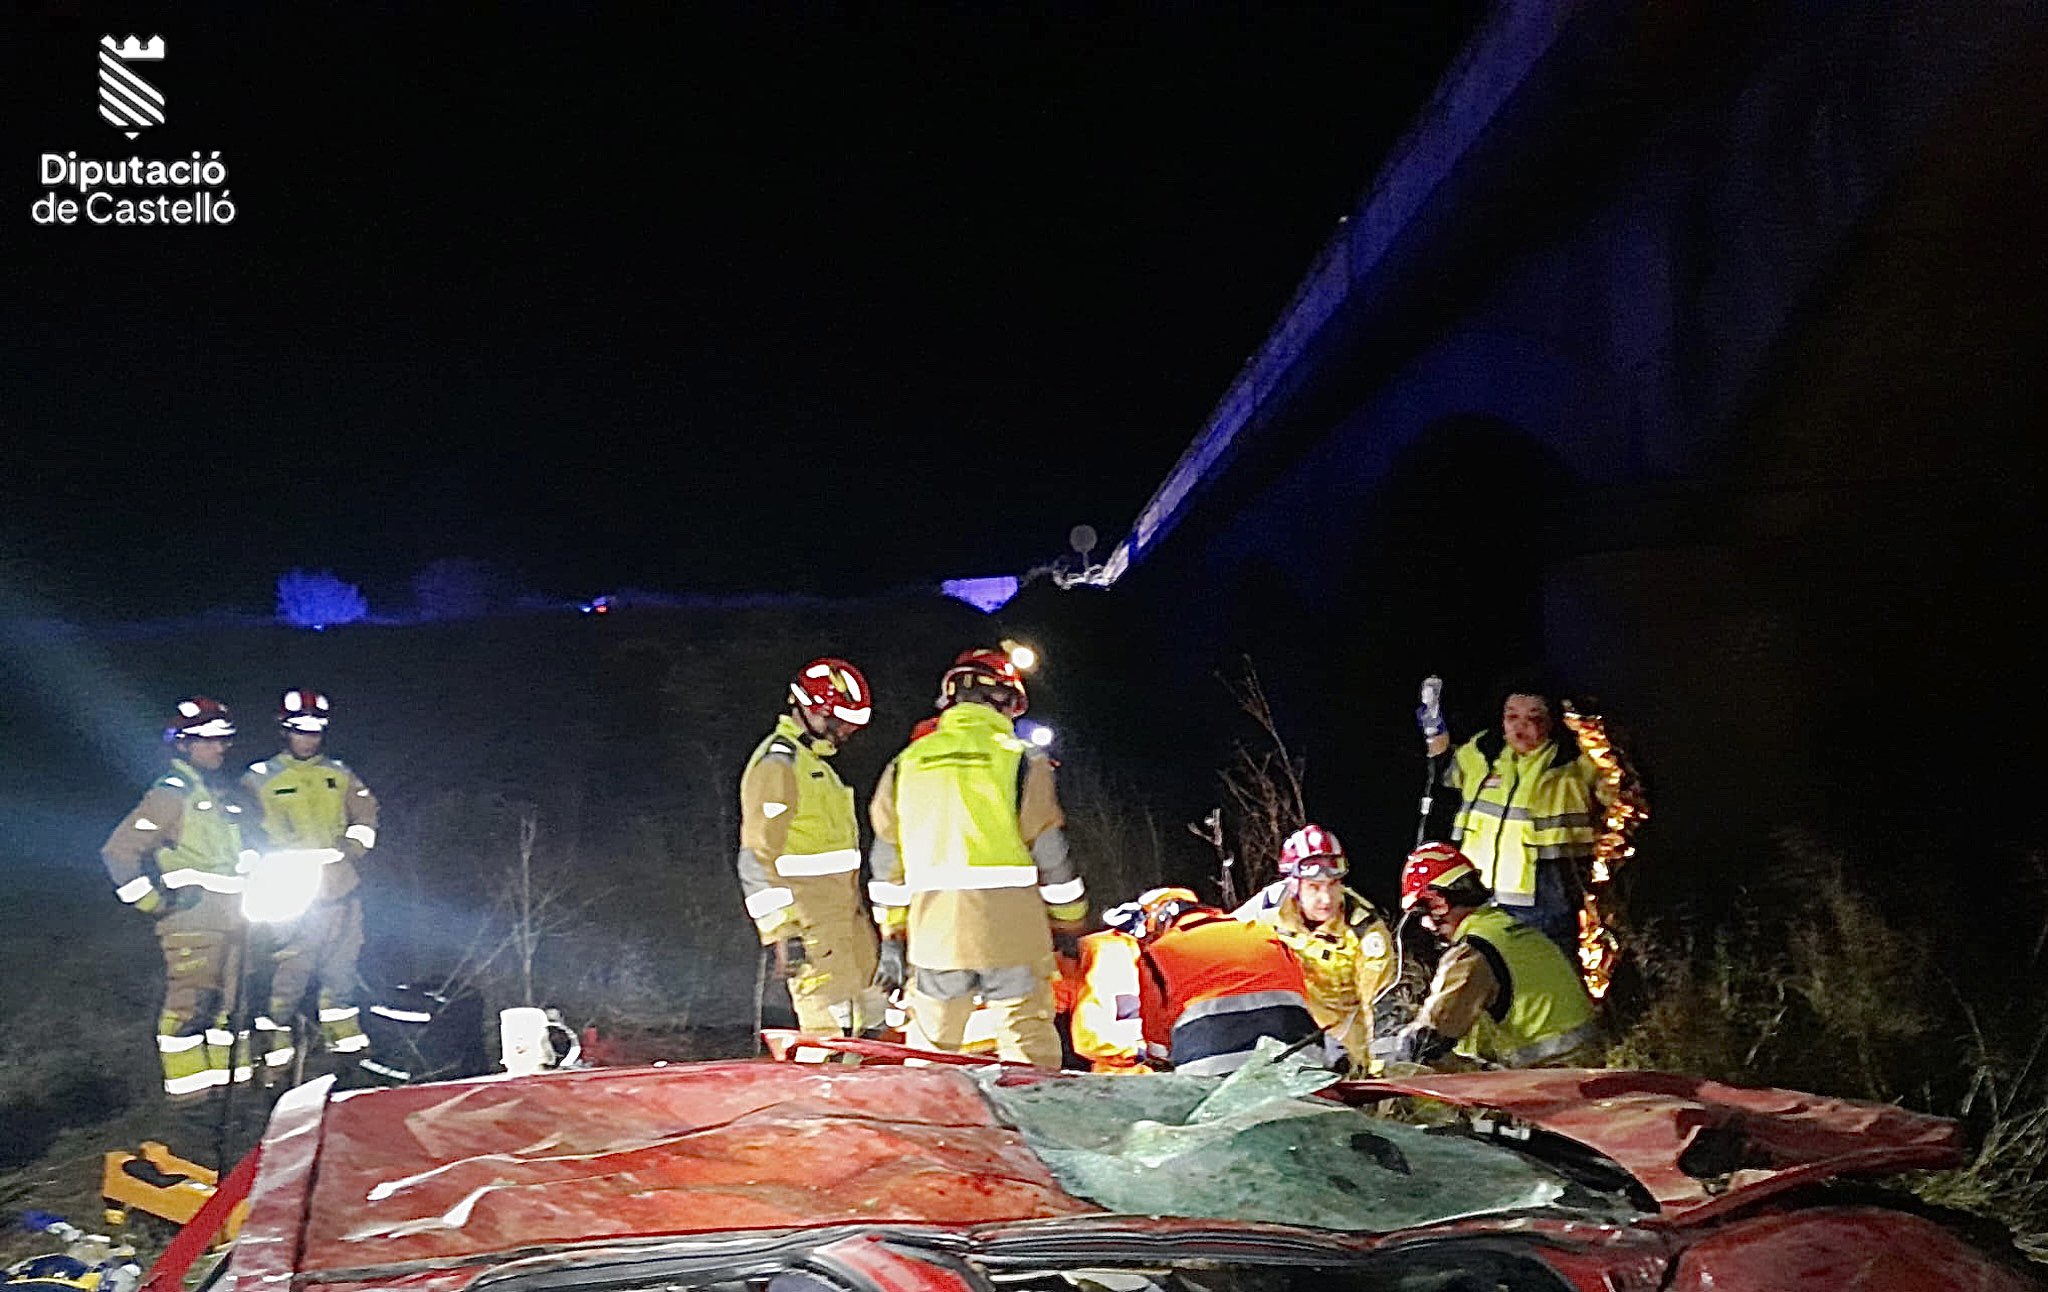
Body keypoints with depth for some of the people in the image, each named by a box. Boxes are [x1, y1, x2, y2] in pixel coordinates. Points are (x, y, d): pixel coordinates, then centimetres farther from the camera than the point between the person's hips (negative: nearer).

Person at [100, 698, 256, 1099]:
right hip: (191, 919, -8)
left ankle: (226, 1067, 21)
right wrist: (153, 901, -13)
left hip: (229, 917, 8)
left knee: (230, 996, 11)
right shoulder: (169, 795, -9)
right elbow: (119, 851, -13)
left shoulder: (220, 796, 18)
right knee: (189, 998, -7)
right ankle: (185, 1077, 0)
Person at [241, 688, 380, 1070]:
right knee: (288, 967, -8)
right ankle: (273, 1041, 0)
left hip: (339, 887, 4)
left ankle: (344, 1036, 23)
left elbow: (365, 812, 18)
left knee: (341, 961, 11)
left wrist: (354, 846, 1)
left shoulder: (340, 774, 16)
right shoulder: (260, 778, 5)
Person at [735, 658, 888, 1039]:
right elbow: (757, 859, -16)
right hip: (808, 928, -10)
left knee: (872, 1015, 8)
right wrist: (781, 932, -20)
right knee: (828, 1029, -11)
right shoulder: (776, 764, -11)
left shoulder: (815, 761, 21)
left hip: (844, 918, 10)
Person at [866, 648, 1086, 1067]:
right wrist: (1071, 923, 10)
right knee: (1029, 1055, 4)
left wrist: (892, 937, 18)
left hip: (934, 935, 3)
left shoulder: (907, 762, 9)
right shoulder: (1021, 759, -2)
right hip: (1012, 934, -3)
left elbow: (887, 863, 11)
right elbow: (1051, 853, -3)